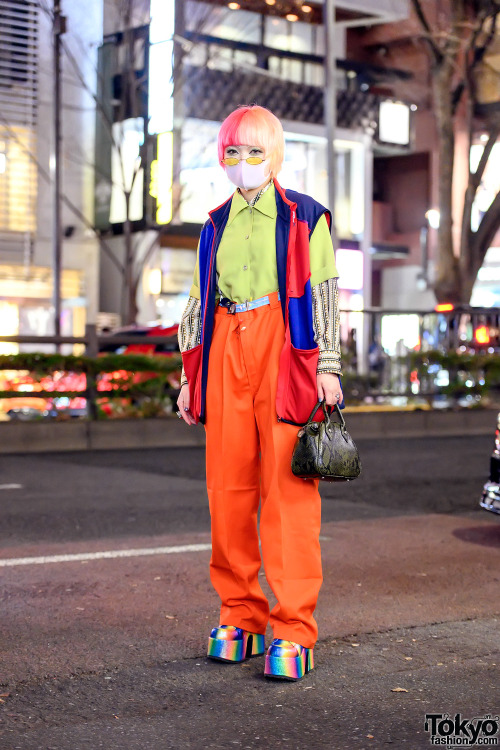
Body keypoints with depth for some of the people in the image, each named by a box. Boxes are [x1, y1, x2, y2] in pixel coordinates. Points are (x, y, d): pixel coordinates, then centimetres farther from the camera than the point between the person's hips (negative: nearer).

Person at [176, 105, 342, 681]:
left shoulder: (305, 216, 7)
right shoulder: (216, 224, 20)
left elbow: (325, 294, 3)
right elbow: (198, 301, 20)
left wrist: (328, 366, -5)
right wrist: (189, 376, 16)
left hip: (284, 350, -4)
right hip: (226, 350, 4)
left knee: (289, 488, -7)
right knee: (228, 486, 3)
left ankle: (293, 629, -3)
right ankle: (240, 616, 14)